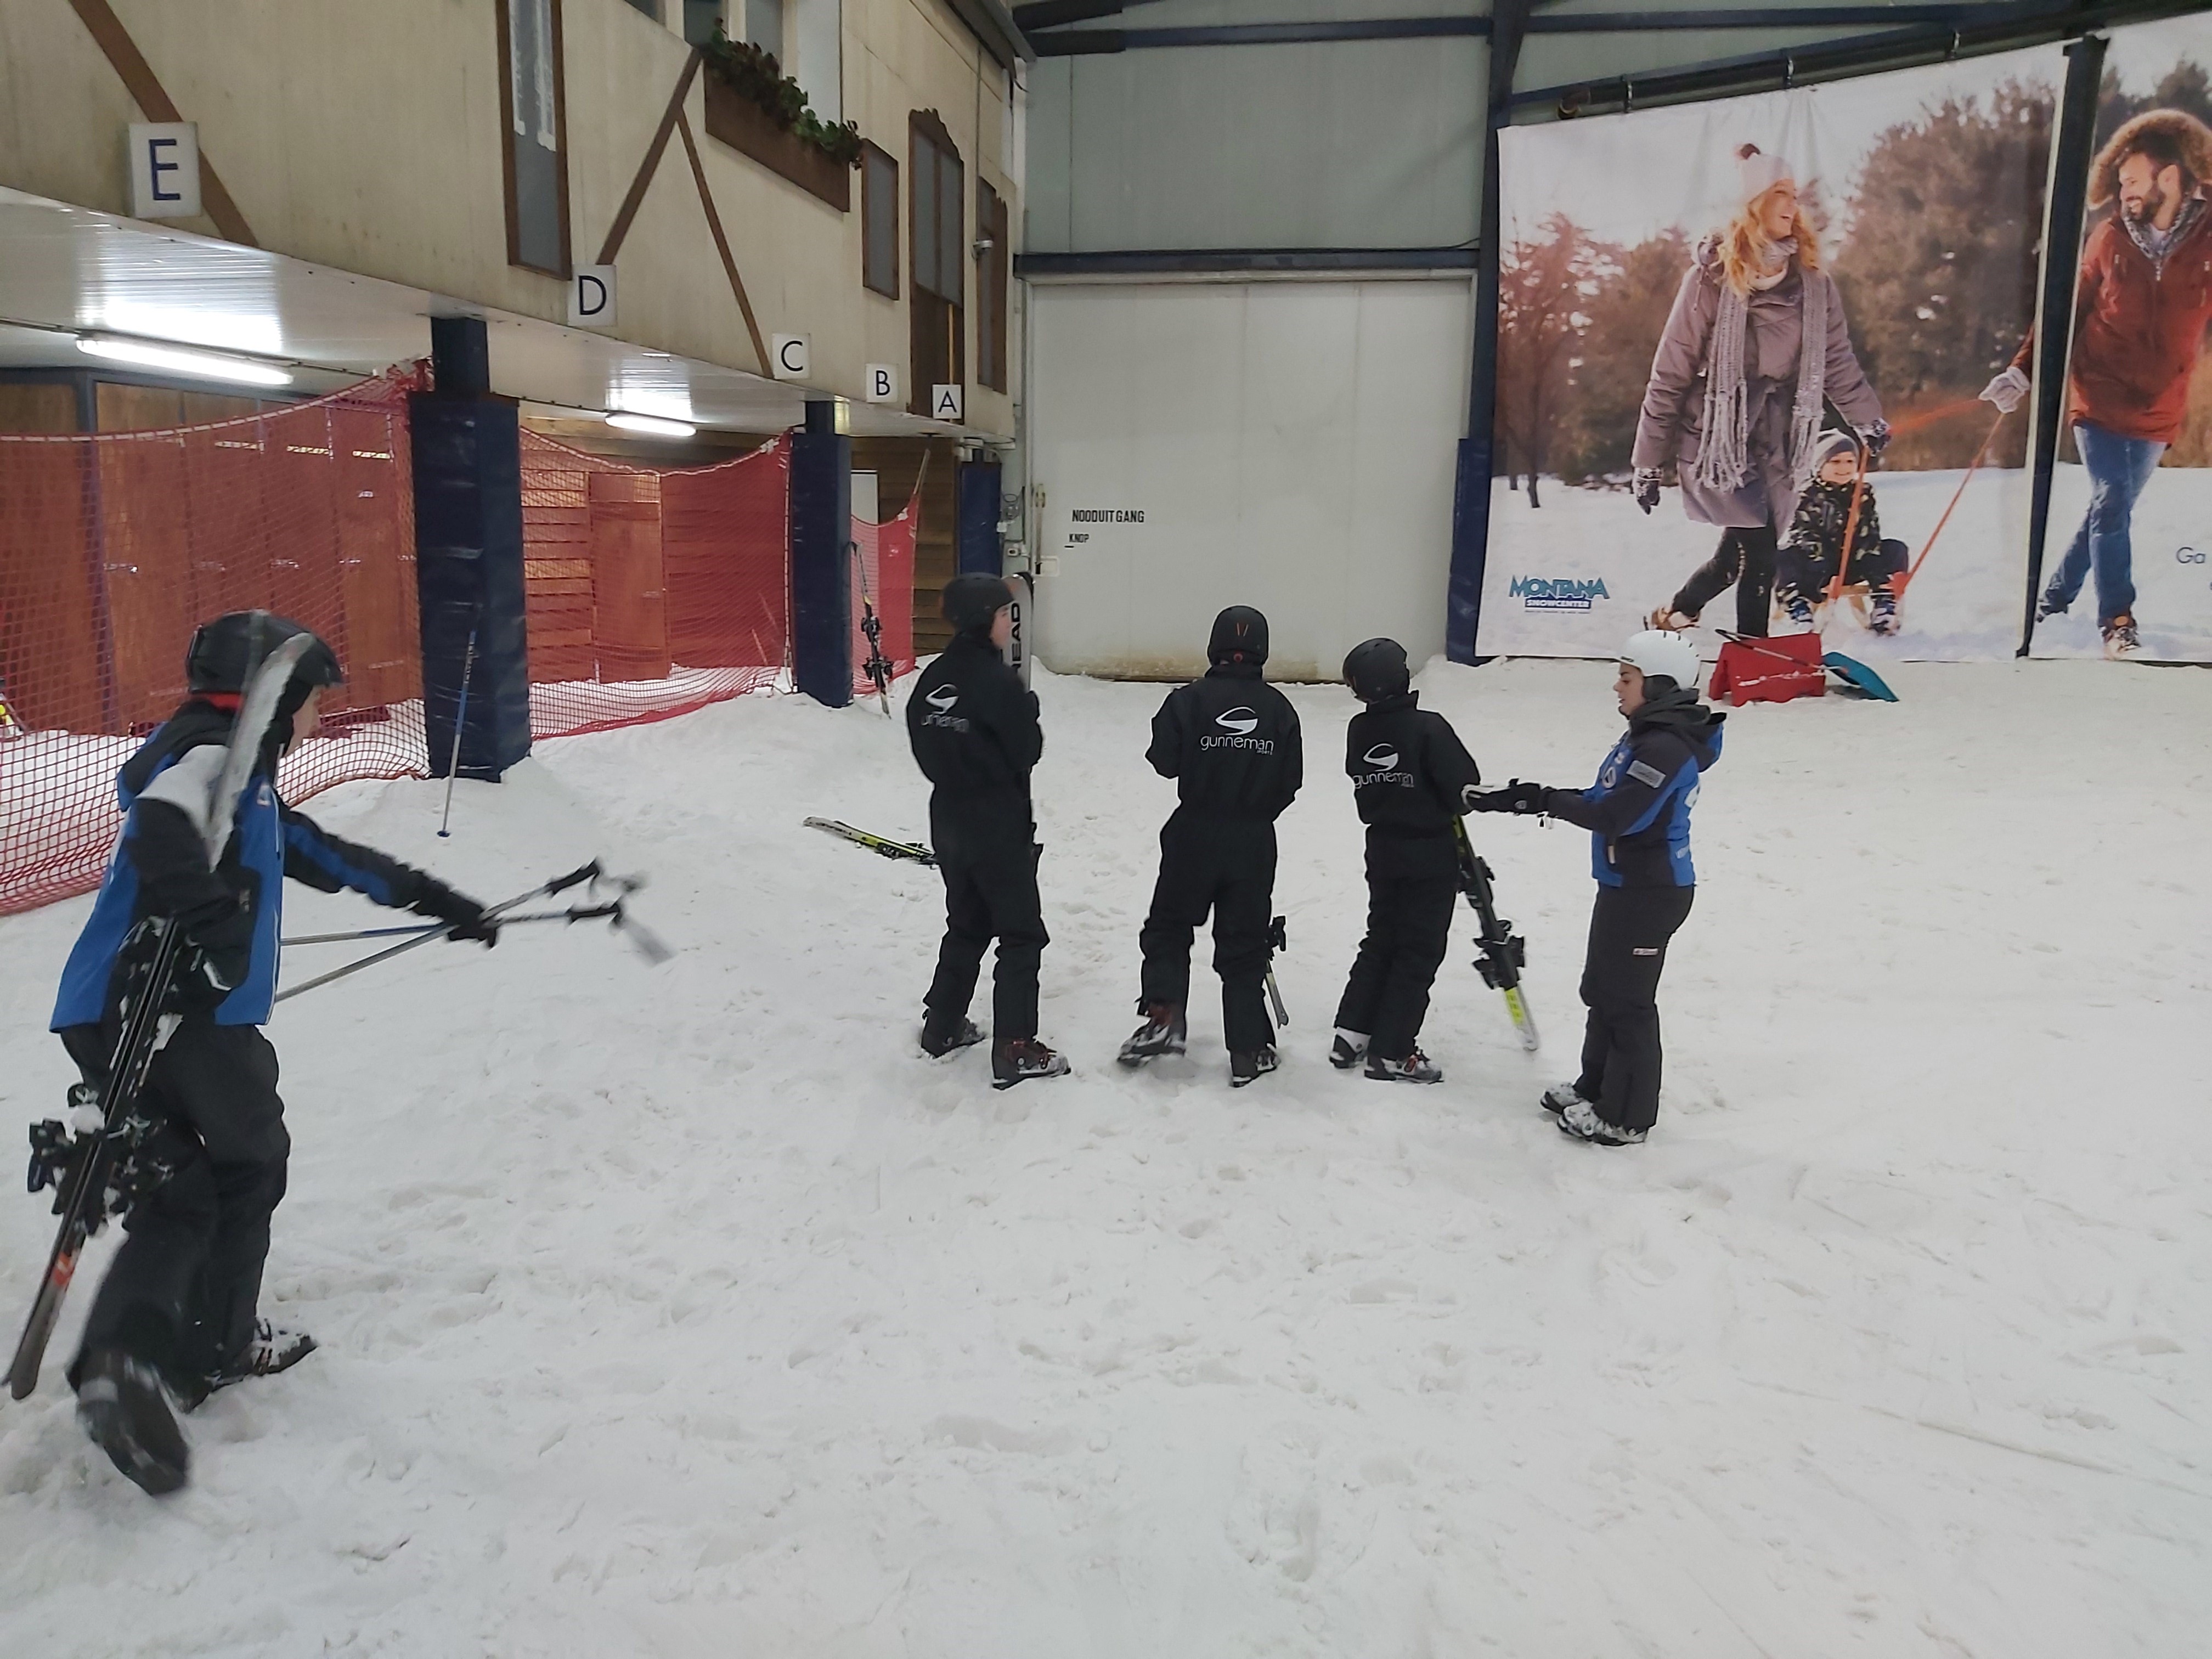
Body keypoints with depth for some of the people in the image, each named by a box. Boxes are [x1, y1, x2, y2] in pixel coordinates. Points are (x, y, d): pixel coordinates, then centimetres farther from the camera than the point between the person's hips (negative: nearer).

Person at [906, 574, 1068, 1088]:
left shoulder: (932, 678, 3)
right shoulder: (998, 680, -20)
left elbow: (925, 751, 9)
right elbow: (1027, 750, -13)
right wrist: (1029, 708, 2)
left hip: (949, 822, 8)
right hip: (1000, 827, -7)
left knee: (966, 926, 22)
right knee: (1022, 935, 2)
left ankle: (942, 1027, 31)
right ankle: (1014, 1051, 2)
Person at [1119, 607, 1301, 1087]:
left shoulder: (1189, 699, -9)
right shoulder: (1279, 709, -2)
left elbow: (1165, 761, -7)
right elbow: (1290, 781, 1)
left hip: (1194, 835, -1)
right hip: (1254, 843, 2)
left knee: (1169, 926, 16)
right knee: (1244, 944, 9)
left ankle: (1163, 1018, 1)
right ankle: (1248, 1051, 13)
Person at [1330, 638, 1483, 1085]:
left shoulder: (1358, 731, -2)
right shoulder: (1429, 727, -18)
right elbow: (1465, 785, -18)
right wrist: (1452, 803, 2)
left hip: (1382, 850, 6)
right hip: (1431, 855, -6)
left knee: (1381, 940, 19)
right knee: (1420, 951, 4)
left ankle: (1350, 1035, 21)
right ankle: (1391, 1053, 7)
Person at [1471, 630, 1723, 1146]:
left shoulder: (1667, 748, -23)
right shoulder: (1647, 735, 9)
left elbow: (1614, 817, -28)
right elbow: (1602, 799, 11)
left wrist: (1545, 799, -17)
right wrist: (1518, 799, 4)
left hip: (1650, 892, -10)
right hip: (1626, 885, 10)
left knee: (1627, 1000, 1)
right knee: (1601, 989, 21)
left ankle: (1625, 1119, 15)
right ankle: (1596, 1088, 37)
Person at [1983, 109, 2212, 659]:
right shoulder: (2110, 238, 0)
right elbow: (2067, 309, 5)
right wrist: (2022, 371, -3)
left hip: (2158, 413, 1)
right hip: (2099, 402, -1)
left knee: (2112, 510, 9)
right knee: (2111, 505, -9)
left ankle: (2053, 599, 24)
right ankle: (2117, 621, -4)